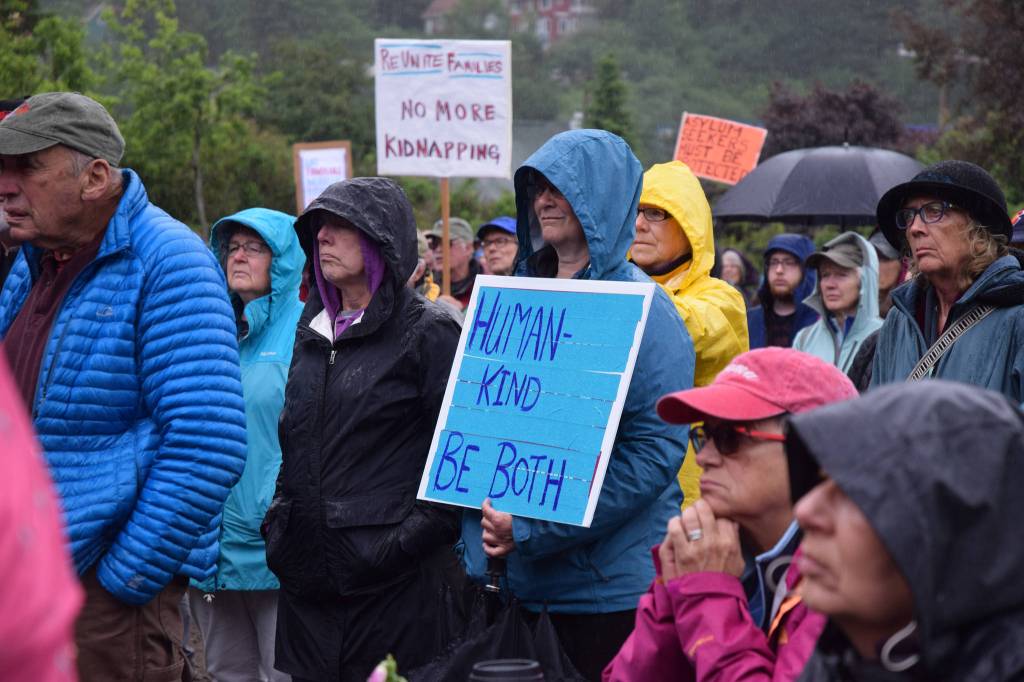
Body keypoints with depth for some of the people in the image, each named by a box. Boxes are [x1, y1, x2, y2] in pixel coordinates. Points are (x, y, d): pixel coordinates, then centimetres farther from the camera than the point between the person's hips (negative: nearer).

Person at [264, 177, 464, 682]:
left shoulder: (427, 332, -6)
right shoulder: (313, 332, 15)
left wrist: (419, 534, -16)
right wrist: (277, 522, 14)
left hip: (397, 583, -7)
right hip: (308, 578, 7)